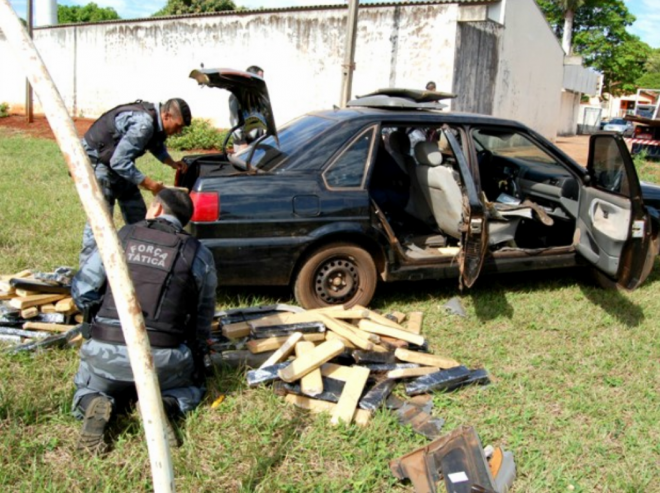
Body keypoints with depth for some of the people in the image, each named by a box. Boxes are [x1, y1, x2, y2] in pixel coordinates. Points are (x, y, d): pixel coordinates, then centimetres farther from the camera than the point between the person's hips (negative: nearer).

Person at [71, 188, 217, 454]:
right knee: (192, 387, 31)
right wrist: (196, 355, 25)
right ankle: (163, 405, -3)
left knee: (87, 388, 34)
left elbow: (81, 293, 6)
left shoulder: (120, 237, 4)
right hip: (162, 359, -1)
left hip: (105, 352, 1)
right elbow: (203, 317, 8)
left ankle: (95, 404, -3)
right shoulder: (199, 254, 3)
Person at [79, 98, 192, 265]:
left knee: (137, 213, 12)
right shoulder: (143, 124, -32)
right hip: (96, 160, -10)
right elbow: (119, 161, -34)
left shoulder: (155, 121, -3)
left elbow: (156, 144, 20)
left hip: (117, 162, 10)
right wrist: (148, 183, -29)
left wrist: (171, 163, 4)